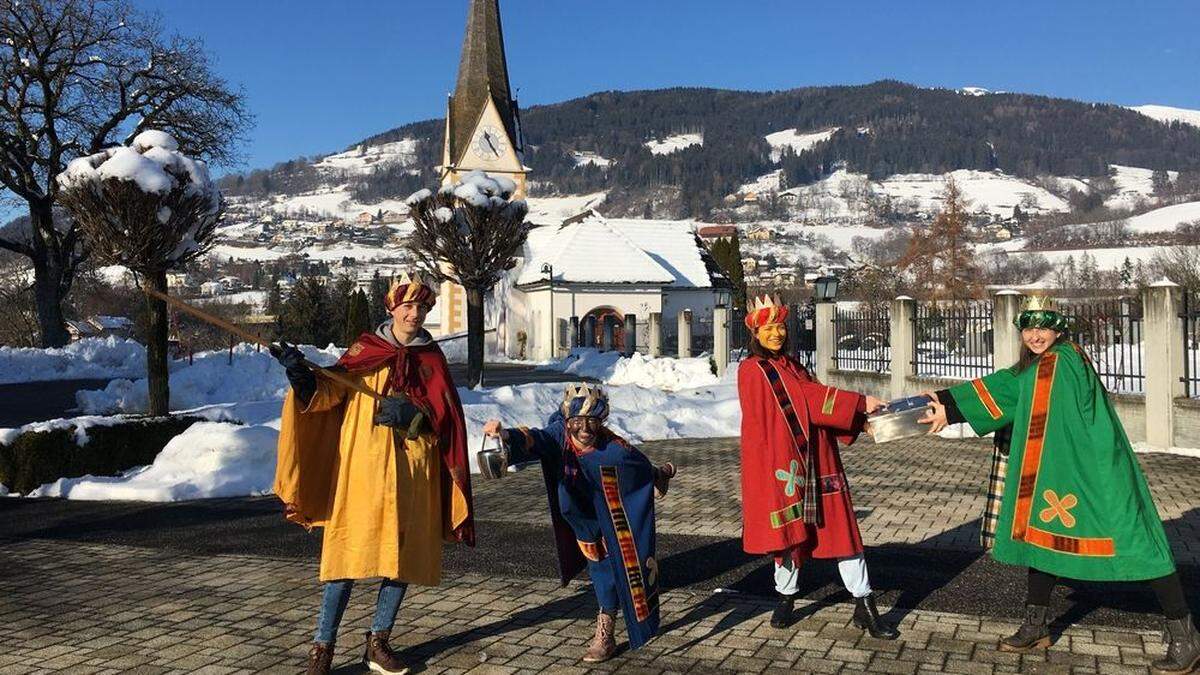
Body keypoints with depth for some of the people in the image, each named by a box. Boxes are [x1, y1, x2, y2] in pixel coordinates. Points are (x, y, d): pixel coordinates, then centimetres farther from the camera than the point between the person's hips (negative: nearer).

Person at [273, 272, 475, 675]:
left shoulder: (432, 358, 10)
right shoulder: (364, 350, 5)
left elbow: (444, 417, 4)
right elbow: (328, 394, -6)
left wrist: (413, 413, -14)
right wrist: (301, 375, -23)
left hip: (412, 471, 3)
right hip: (363, 466, -3)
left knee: (404, 555, 6)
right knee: (348, 552, -4)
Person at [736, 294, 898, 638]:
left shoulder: (791, 366, 14)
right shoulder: (753, 371, -10)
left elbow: (814, 403, 8)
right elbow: (810, 399, -16)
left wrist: (861, 420, -5)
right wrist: (859, 402, -17)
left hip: (814, 461, 6)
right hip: (779, 462, -6)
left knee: (840, 527, 2)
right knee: (790, 530, 6)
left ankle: (864, 607, 6)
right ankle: (786, 598, 27)